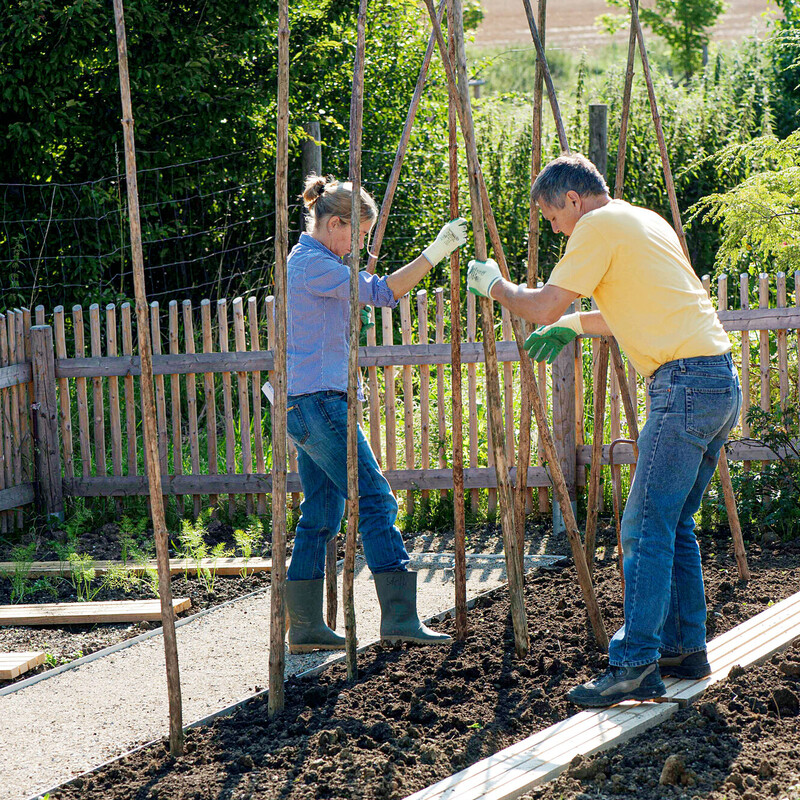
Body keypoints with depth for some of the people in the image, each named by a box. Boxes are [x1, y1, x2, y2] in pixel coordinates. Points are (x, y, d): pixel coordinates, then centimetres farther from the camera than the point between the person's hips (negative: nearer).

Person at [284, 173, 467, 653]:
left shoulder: (308, 261, 19)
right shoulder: (313, 263, -12)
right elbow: (380, 293, -21)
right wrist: (435, 254, -22)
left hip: (304, 403, 11)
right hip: (318, 402, -11)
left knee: (322, 514, 10)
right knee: (375, 499, -12)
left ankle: (304, 626, 11)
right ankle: (400, 617, -15)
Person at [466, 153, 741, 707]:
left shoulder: (600, 226, -5)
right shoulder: (646, 222, 23)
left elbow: (543, 308, -7)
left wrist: (496, 286, 11)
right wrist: (572, 326, 33)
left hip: (685, 382, -9)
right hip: (721, 380, 9)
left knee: (647, 529, -9)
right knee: (675, 524, 16)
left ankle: (637, 666, -11)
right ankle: (686, 648, 20)